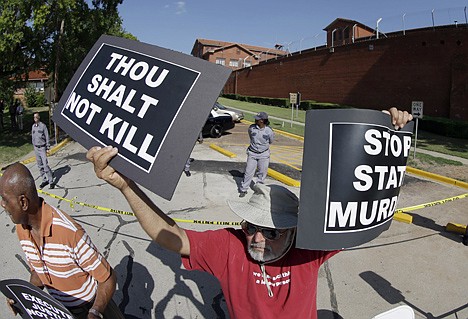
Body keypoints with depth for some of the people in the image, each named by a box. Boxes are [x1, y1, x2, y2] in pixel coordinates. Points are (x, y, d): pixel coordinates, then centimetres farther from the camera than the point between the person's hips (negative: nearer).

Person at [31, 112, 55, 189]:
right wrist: (34, 146, 13)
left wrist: (48, 147, -7)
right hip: (36, 148, 6)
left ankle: (51, 181, -7)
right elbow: (33, 137, 16)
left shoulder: (43, 126, -7)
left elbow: (47, 137, -5)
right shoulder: (33, 126, 8)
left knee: (45, 165, -11)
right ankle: (44, 180, 18)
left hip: (42, 147, -6)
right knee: (40, 165, 9)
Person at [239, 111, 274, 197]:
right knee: (248, 172, 2)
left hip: (264, 154, 0)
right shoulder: (251, 128, -12)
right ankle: (243, 189, 15)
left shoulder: (269, 131, -15)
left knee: (262, 172, 12)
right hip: (252, 153, 0)